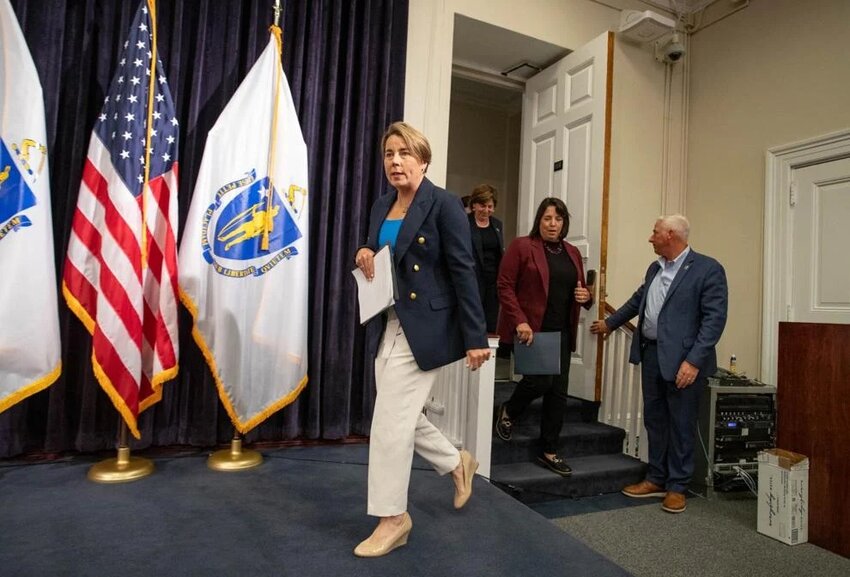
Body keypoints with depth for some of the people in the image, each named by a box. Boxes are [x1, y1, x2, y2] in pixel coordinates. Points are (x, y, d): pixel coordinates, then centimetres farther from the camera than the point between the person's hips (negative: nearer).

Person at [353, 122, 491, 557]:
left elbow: (463, 272, -13)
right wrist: (363, 255, -4)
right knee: (402, 417, 15)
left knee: (390, 422, -3)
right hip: (387, 327, 8)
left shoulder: (443, 204, -10)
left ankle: (392, 519, 17)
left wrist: (475, 337, -15)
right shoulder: (381, 207, 12)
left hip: (424, 328, -7)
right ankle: (458, 463, 40)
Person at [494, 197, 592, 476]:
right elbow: (505, 287, -8)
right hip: (530, 329, -6)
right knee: (540, 380, -16)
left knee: (558, 391, 6)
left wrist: (586, 296, -2)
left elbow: (580, 288, 23)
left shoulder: (572, 252, 14)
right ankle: (508, 412, 17)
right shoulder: (521, 246, -3)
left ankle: (549, 451, 21)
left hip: (561, 332, 6)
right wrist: (520, 321, -19)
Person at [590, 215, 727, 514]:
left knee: (681, 425, 7)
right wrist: (610, 323, 34)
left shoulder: (708, 269, -10)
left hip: (682, 359, -7)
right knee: (654, 420, 15)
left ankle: (677, 487, 22)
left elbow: (715, 318, -15)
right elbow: (637, 300, 27)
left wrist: (693, 361, -21)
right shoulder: (655, 268, 12)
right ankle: (656, 479, 29)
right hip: (651, 354, 7)